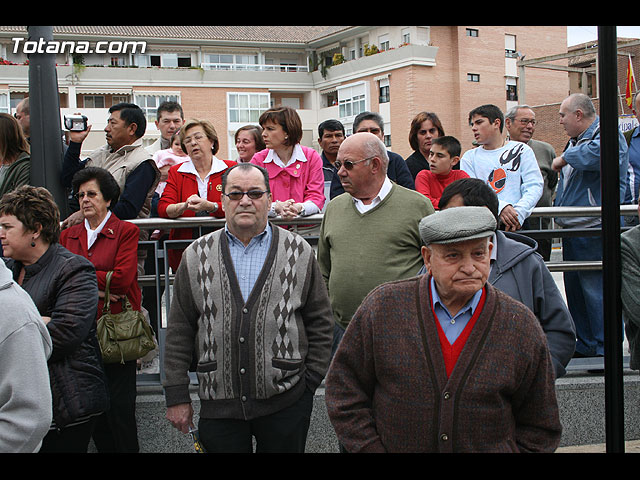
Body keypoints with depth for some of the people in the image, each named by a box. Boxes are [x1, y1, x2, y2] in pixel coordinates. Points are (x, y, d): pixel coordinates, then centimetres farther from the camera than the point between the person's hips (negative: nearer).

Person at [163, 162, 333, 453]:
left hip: (286, 403, -1)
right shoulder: (197, 257, 5)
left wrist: (311, 382, 2)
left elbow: (320, 322, 7)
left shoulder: (299, 253, 3)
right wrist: (176, 396, 3)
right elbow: (179, 330, 5)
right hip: (218, 404, 1)